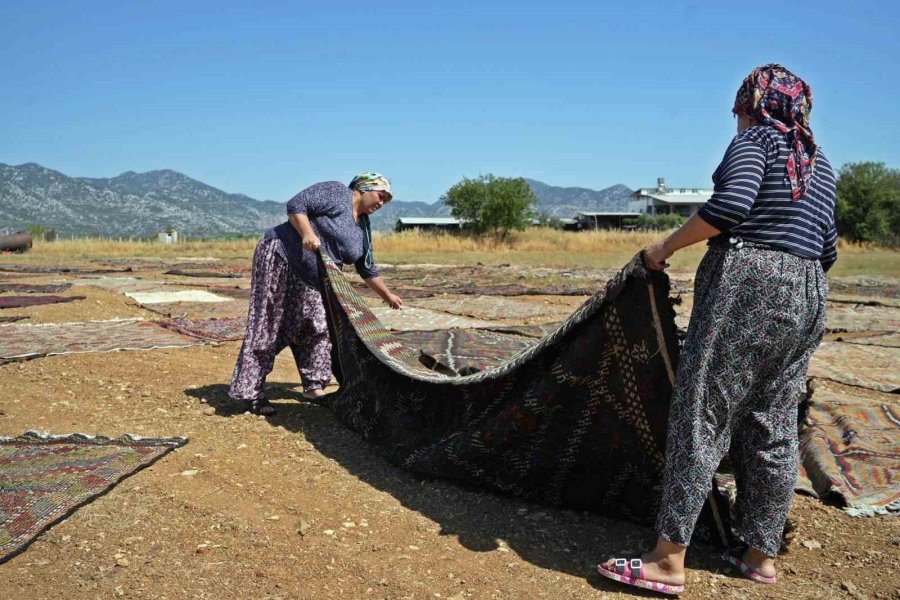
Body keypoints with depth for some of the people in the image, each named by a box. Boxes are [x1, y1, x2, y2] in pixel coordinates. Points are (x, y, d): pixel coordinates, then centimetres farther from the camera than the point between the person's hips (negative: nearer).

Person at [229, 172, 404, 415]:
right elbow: (296, 205, -16)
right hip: (280, 258, -9)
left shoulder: (363, 227, 14)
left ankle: (314, 387, 18)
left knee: (316, 329, 7)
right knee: (267, 329, -7)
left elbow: (368, 269, 22)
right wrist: (308, 233, -30)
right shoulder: (336, 192, -7)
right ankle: (251, 393, -2)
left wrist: (387, 295, 24)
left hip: (311, 281, 9)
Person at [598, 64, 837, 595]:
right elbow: (827, 250, 19)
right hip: (808, 296, 8)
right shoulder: (821, 162, 21)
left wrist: (666, 247, -11)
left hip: (747, 282, -8)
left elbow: (730, 204, -19)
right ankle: (761, 553, 22)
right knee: (774, 427, 12)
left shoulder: (756, 137, 0)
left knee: (700, 416, -6)